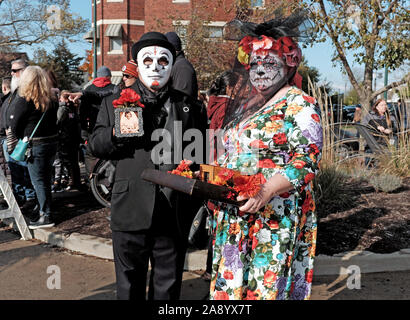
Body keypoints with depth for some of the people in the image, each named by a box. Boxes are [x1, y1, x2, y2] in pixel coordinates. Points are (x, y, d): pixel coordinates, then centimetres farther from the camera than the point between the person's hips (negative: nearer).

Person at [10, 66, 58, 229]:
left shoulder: (24, 101, -12)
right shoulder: (51, 100, 5)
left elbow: (14, 126, -7)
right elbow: (54, 122, 10)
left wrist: (22, 139, 9)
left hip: (35, 146, -6)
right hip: (52, 142, 7)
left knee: (38, 181, 1)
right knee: (46, 179, 17)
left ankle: (46, 216, 4)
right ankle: (44, 209, 28)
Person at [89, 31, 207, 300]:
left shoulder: (190, 106, 9)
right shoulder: (115, 103, 8)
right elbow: (96, 146, 7)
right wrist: (117, 133, -12)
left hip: (174, 214, 1)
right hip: (131, 210, 0)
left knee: (168, 287, 15)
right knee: (129, 286, 14)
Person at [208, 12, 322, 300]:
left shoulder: (300, 105, -6)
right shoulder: (243, 103, 17)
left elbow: (306, 161, -15)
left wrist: (265, 191, -28)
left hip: (274, 215, -7)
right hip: (232, 216, 7)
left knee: (265, 286, -2)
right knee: (230, 283, 11)